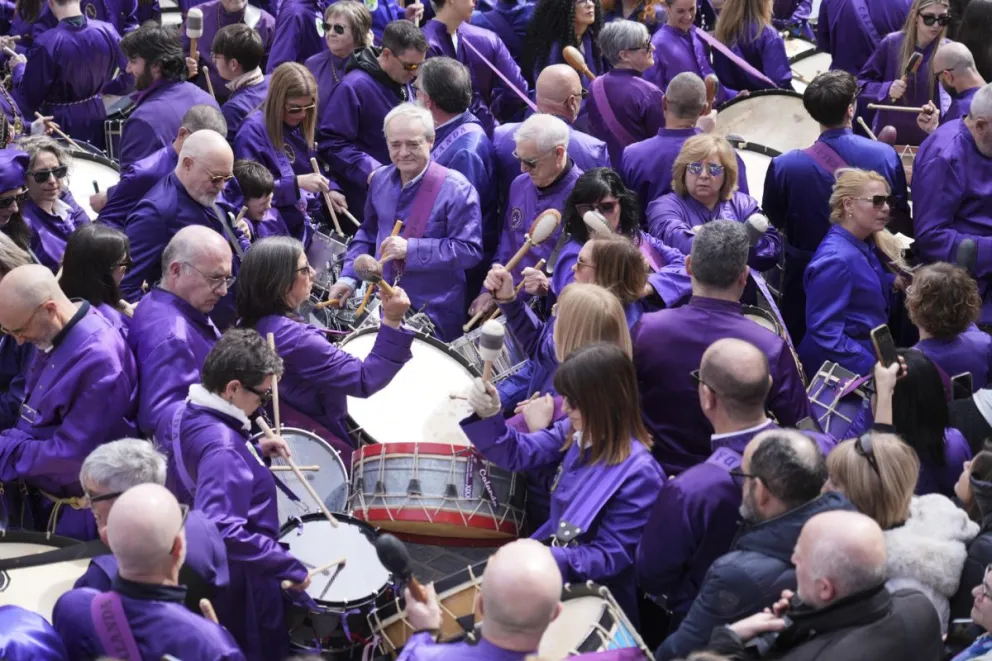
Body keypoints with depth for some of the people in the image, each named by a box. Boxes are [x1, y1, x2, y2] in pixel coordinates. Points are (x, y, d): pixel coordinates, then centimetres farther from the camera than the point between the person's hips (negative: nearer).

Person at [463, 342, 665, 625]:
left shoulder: (637, 475, -25)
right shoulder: (578, 432, -3)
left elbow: (609, 557, -22)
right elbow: (520, 453, 7)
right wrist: (489, 416, -13)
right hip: (554, 552, 7)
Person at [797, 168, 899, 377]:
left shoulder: (865, 245, 8)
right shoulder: (835, 259, -18)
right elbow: (825, 331, -21)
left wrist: (895, 283, 4)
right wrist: (872, 366, -24)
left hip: (869, 352, 9)